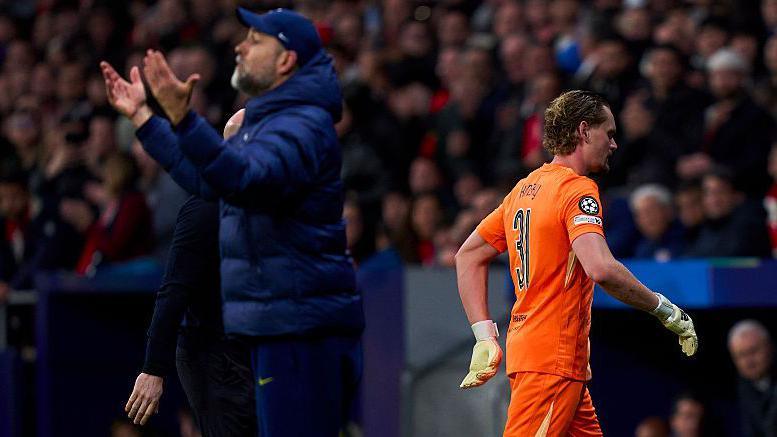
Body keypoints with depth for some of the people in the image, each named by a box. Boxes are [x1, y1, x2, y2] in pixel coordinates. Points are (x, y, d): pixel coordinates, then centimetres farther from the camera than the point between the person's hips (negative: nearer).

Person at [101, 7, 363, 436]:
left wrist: (183, 119, -42)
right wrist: (141, 116, 27)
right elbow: (207, 179, 29)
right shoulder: (263, 121, 19)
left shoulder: (303, 125, -14)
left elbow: (247, 178, -32)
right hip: (275, 325, 11)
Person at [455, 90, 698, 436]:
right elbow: (601, 269, -26)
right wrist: (665, 310, -14)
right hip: (554, 358, -9)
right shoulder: (578, 189, -11)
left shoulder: (524, 189, 16)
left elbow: (468, 256, 20)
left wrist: (485, 335, 15)